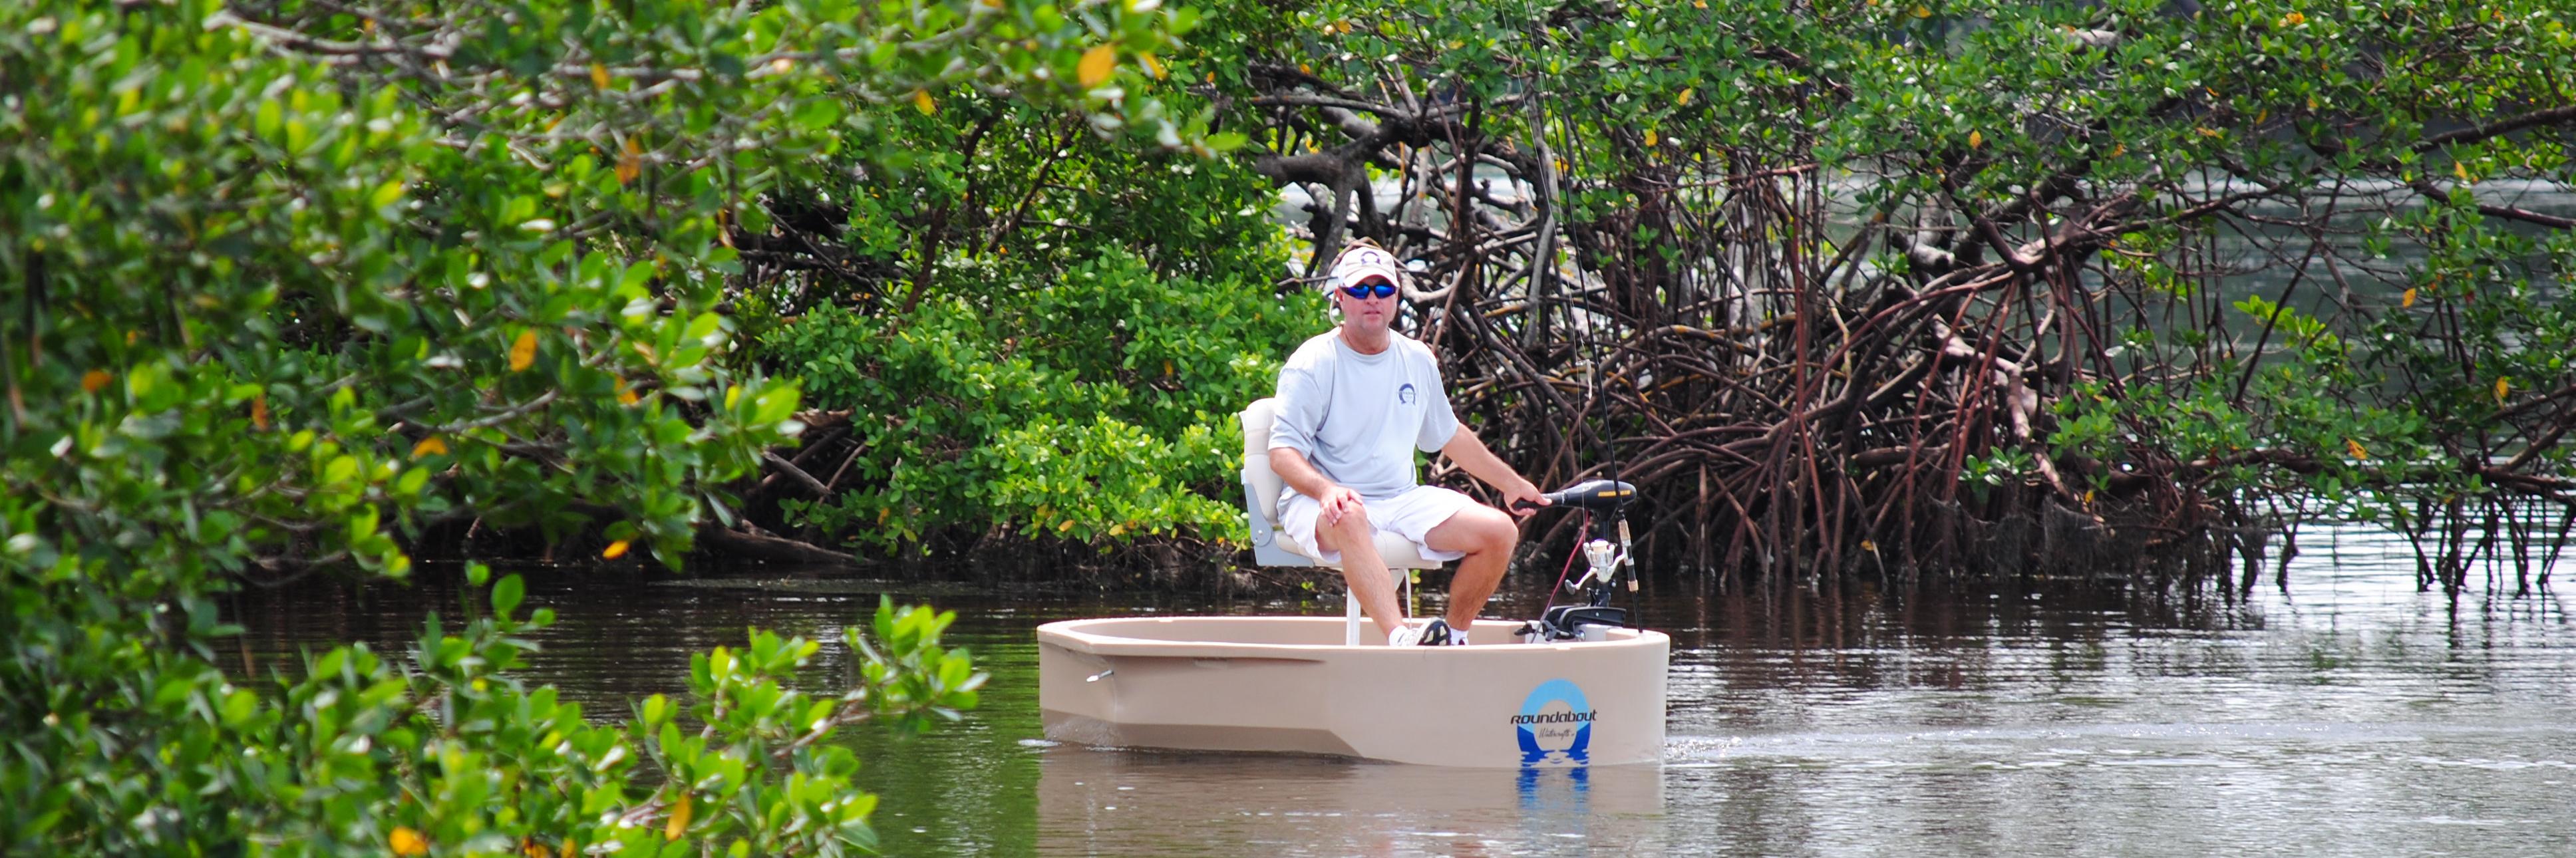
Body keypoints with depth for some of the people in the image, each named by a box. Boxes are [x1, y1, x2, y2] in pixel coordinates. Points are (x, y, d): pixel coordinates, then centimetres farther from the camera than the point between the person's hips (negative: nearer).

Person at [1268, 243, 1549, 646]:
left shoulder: (1418, 360, 13)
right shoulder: (1313, 364, -6)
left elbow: (1449, 435, 29)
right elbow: (1283, 452, -12)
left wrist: (1511, 483, 31)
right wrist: (1326, 490, -32)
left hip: (1402, 501, 6)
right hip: (1320, 504, -6)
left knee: (1500, 531, -12)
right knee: (1349, 519, -42)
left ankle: (1455, 638, 1)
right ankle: (1400, 638, -60)